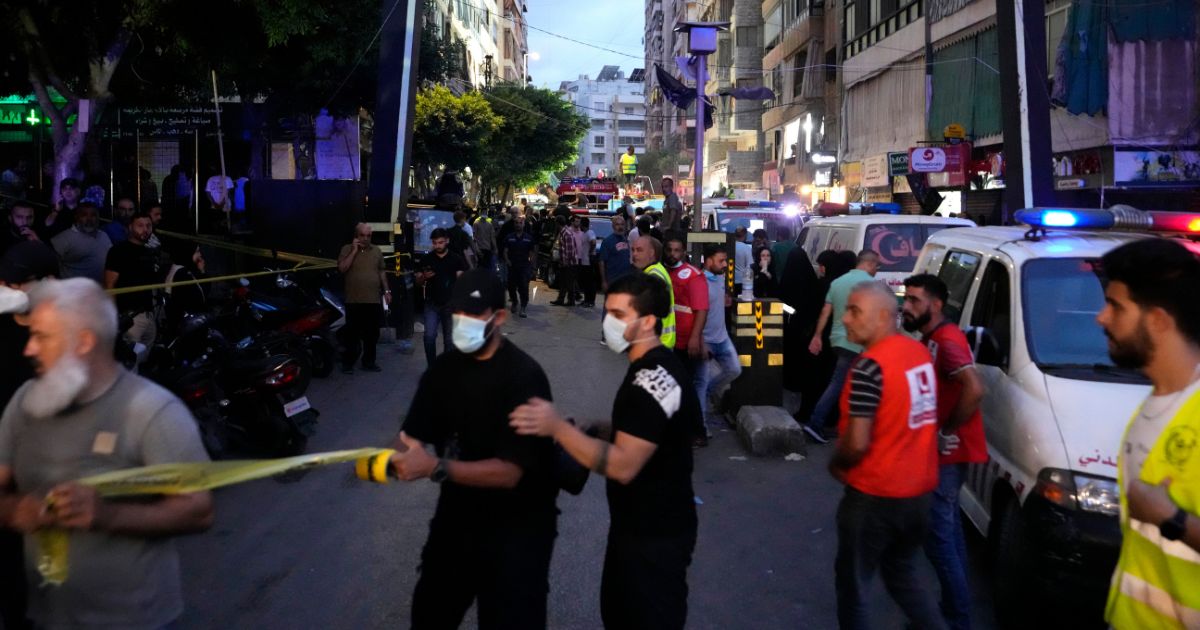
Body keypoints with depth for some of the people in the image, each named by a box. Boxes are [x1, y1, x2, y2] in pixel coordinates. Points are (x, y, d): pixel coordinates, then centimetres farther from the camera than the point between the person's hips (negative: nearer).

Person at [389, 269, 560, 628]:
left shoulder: (524, 376, -23)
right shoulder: (443, 368, 0)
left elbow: (509, 472, -28)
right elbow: (412, 436, -3)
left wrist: (436, 469, -37)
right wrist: (396, 455, -26)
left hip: (515, 528, -6)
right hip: (456, 515, 7)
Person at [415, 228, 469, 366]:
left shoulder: (457, 259, -1)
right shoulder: (426, 259, 3)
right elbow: (419, 282, 9)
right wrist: (424, 277, -12)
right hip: (432, 304, 1)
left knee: (449, 340, 6)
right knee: (429, 336, -11)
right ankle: (432, 366, 3)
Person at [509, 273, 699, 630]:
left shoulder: (655, 378, -26)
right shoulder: (652, 368, 7)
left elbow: (623, 465, -31)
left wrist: (557, 427, -34)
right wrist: (596, 429, 8)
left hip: (656, 536, -10)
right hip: (640, 525, 10)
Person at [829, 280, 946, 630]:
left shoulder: (870, 367, -22)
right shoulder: (920, 352, 3)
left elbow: (857, 444, -24)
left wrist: (836, 464, -5)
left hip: (875, 496, -8)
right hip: (920, 490, 8)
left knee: (853, 583, 10)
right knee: (902, 573, 25)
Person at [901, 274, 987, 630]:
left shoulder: (947, 342, -20)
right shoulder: (931, 340, 13)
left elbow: (974, 390, -33)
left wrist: (947, 432, -24)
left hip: (948, 454, -11)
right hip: (941, 453, 11)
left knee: (937, 535, -6)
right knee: (946, 529, 19)